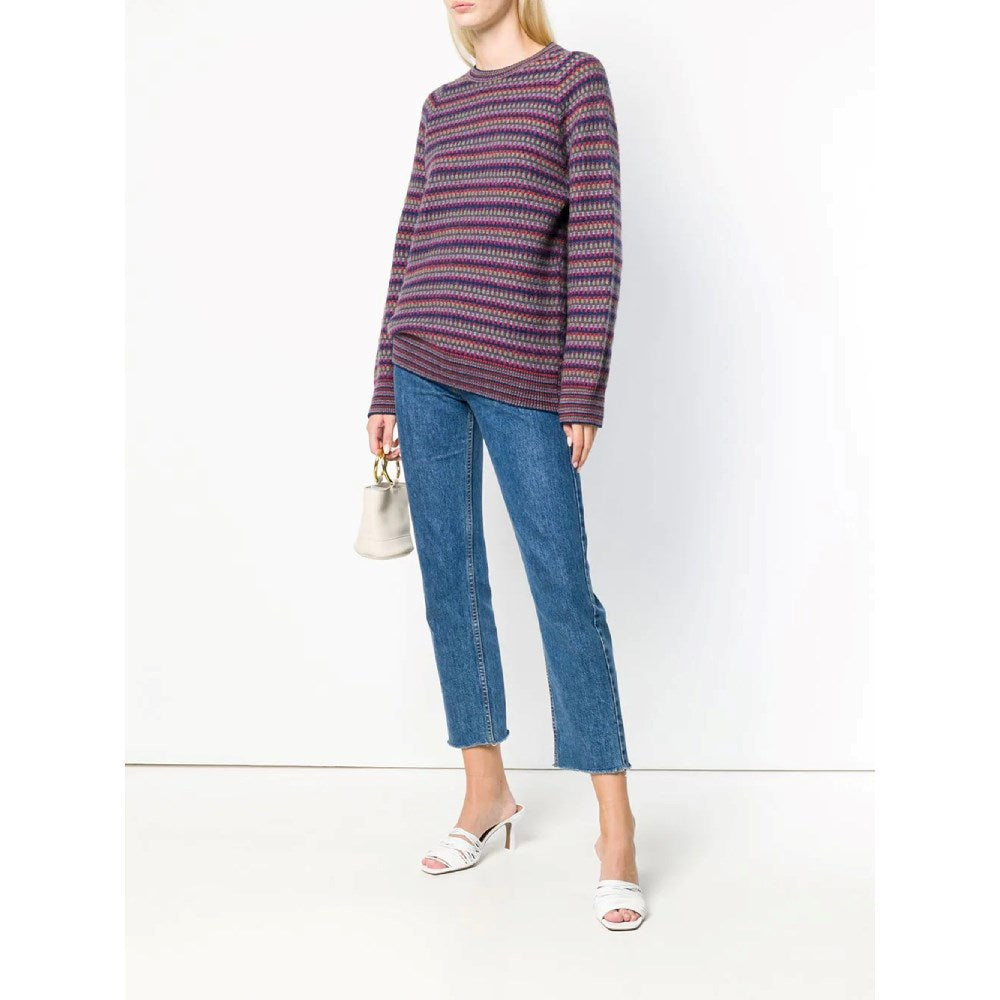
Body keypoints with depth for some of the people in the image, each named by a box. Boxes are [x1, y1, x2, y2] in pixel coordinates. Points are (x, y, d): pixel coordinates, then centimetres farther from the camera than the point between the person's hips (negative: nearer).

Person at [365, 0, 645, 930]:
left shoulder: (575, 77, 2)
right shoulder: (439, 106, 16)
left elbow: (596, 239, -6)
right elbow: (410, 248, 15)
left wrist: (584, 391, -11)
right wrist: (386, 391, 12)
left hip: (521, 377, -5)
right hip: (424, 369, 5)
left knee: (563, 587, -5)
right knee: (450, 580, 7)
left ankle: (616, 831, 2)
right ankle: (486, 793, 21)